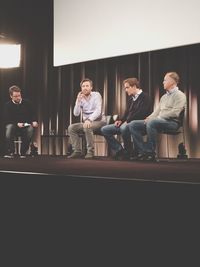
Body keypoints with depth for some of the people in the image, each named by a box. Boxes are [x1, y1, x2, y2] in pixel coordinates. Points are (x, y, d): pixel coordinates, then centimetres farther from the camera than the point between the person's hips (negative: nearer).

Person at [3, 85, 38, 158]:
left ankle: (23, 153, -22)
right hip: (14, 126, -1)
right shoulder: (7, 105, 0)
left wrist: (34, 121, -15)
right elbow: (6, 120, -5)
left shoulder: (27, 103, 4)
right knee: (9, 127, -35)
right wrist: (17, 124, -20)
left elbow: (33, 115, 8)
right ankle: (10, 152, -28)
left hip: (26, 126, 1)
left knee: (30, 129, -33)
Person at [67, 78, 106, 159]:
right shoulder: (80, 98, 6)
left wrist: (89, 119, -40)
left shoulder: (96, 95, -8)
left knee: (87, 127, -35)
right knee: (71, 128, -13)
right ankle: (77, 151, -11)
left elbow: (98, 111, -22)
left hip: (98, 121, -6)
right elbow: (76, 114, -2)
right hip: (86, 122, 6)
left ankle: (90, 151, -25)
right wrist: (78, 101, -16)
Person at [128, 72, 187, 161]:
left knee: (151, 123, -40)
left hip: (172, 122, -9)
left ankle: (150, 153, -31)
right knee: (133, 124, -7)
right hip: (160, 121, 9)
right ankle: (143, 151, -16)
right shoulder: (164, 96, 27)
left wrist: (158, 117, -16)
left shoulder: (179, 95, 0)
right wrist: (149, 117, 0)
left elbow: (175, 112, -14)